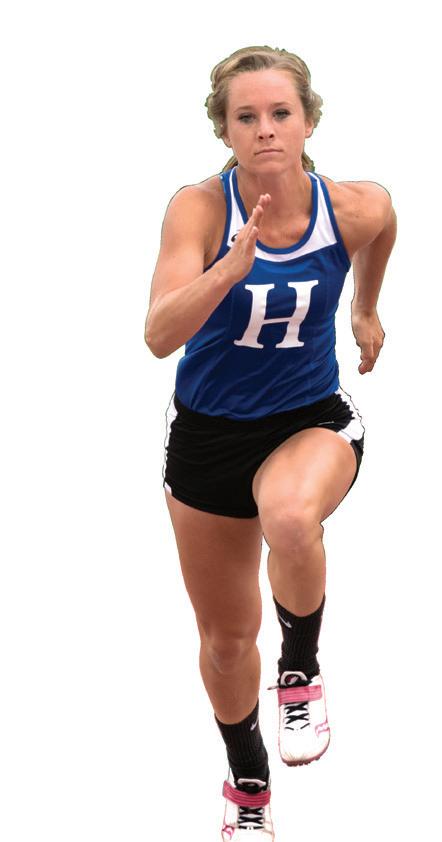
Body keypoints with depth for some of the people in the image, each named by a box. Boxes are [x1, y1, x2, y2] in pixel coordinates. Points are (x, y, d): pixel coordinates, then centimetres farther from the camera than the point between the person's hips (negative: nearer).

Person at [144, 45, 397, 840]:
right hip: (208, 431, 1)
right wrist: (232, 265, -48)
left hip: (312, 420, -1)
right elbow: (160, 335, -35)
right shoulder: (199, 208, -22)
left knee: (289, 518, -39)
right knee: (225, 638, 15)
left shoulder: (356, 208, -17)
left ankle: (302, 669, -8)